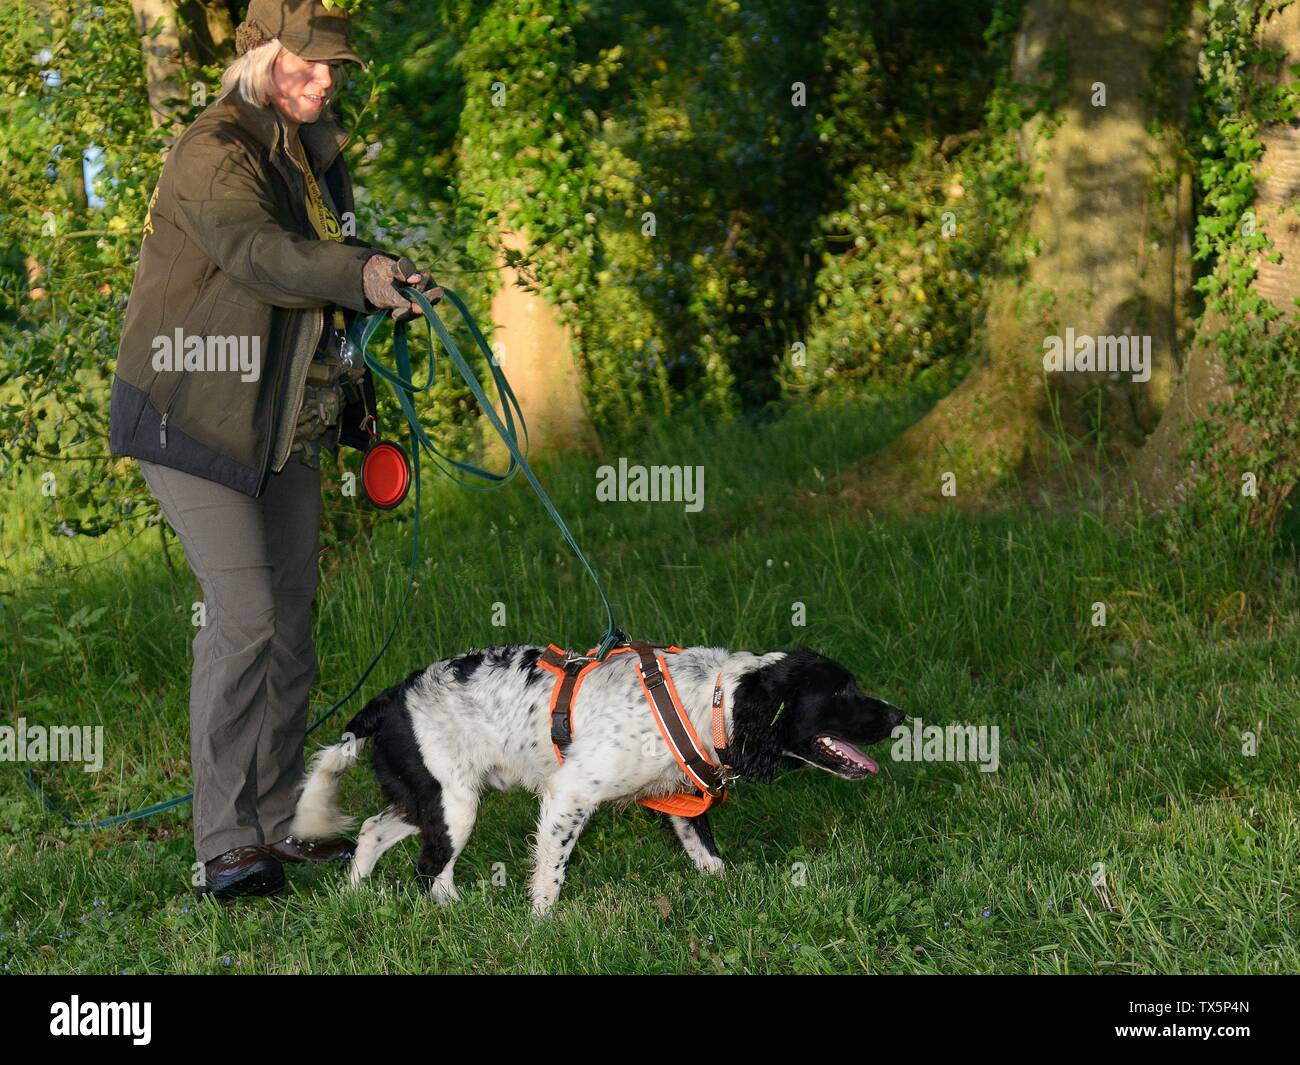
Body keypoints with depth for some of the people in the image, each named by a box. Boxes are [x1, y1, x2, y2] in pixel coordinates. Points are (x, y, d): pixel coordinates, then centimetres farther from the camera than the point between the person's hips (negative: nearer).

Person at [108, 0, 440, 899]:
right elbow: (255, 251, -39)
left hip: (287, 423, 8)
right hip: (196, 415, -8)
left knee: (292, 615, 9)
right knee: (244, 612, -17)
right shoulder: (215, 152, -18)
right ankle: (225, 845, -13)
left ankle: (278, 819, 21)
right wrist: (362, 276, -54)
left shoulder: (317, 153, 10)